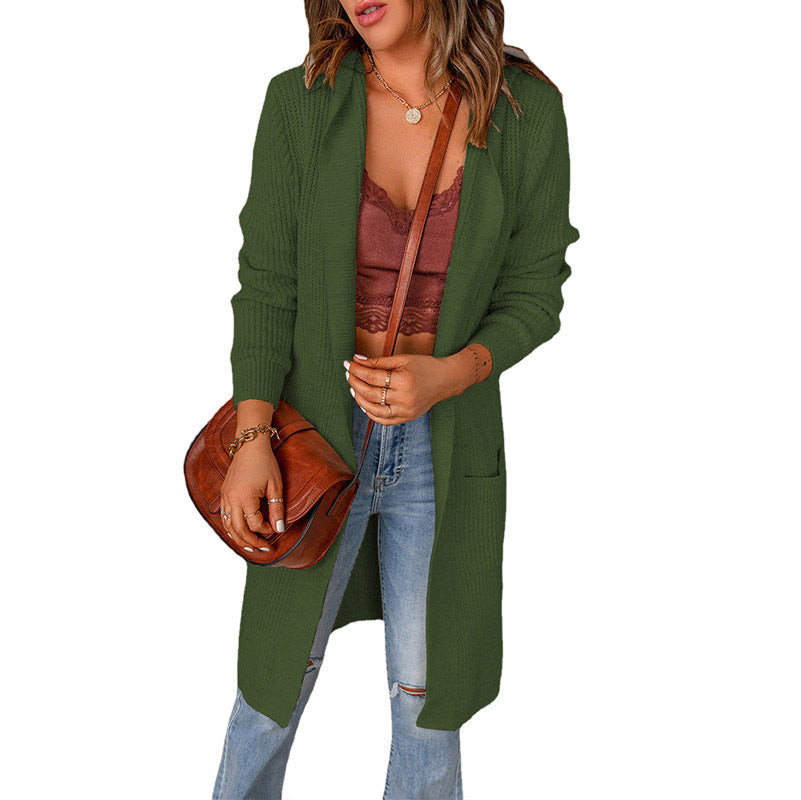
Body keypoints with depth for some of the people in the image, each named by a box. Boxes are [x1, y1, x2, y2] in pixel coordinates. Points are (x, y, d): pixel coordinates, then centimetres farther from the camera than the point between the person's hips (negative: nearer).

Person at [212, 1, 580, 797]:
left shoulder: (527, 112, -9)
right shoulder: (300, 103, -9)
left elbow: (533, 297, -3)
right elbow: (266, 283, -6)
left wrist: (447, 376, -20)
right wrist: (251, 439, -12)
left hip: (447, 438, 0)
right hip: (318, 431, 0)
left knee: (426, 692, 14)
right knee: (279, 670, 17)